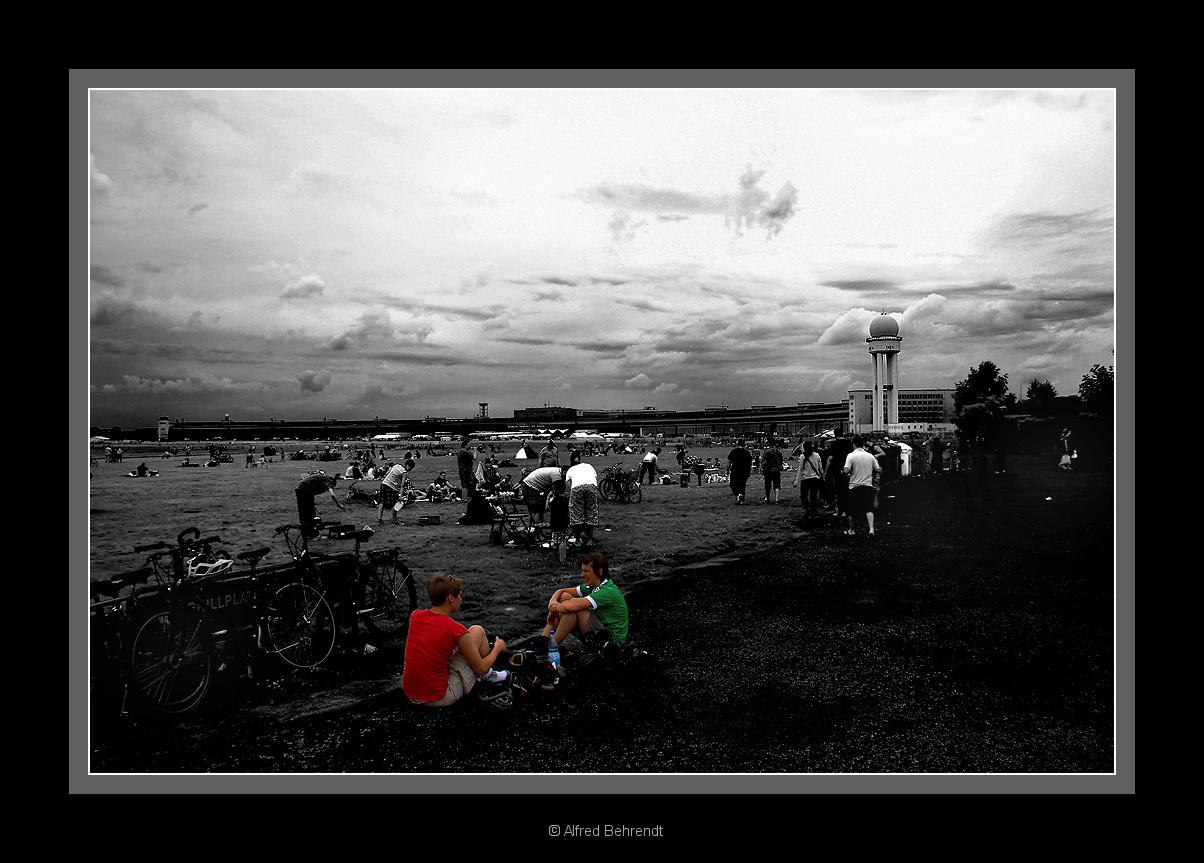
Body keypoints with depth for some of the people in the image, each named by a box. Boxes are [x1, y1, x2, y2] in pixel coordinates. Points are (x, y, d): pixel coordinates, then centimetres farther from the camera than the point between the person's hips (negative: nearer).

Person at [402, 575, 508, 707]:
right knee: (477, 631, 3)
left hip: (408, 692, 6)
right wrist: (498, 647, 14)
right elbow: (481, 669, -5)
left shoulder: (415, 616, 0)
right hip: (439, 699, -6)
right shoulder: (456, 630, -17)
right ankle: (488, 676, 26)